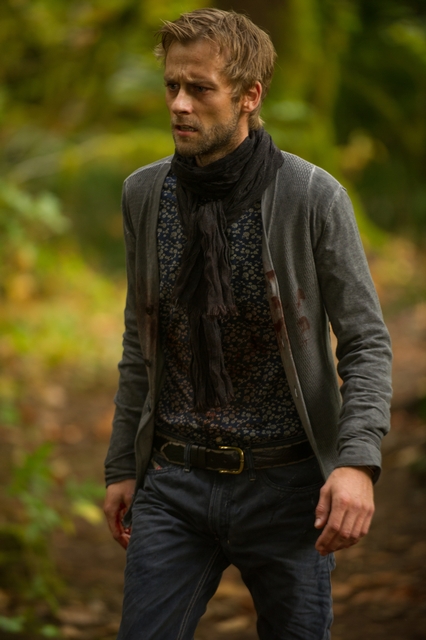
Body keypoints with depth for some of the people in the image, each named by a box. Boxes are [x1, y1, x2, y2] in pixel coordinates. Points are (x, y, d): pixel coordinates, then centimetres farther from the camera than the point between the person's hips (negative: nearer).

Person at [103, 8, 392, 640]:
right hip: (174, 481, 3)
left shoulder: (313, 197, -9)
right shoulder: (145, 193, 3)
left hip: (285, 485, -3)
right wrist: (122, 467, 13)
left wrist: (358, 461, -20)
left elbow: (366, 344, -7)